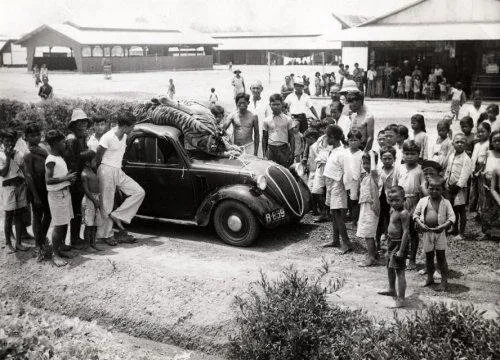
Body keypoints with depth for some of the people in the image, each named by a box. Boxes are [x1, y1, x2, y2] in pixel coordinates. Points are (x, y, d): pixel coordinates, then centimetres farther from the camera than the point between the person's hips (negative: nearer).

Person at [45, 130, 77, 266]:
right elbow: (48, 180, -24)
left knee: (65, 224, 15)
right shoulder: (51, 160, -17)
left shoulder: (60, 158, 11)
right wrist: (66, 178, -23)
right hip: (56, 194, -9)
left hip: (65, 192, 9)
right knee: (59, 226, -4)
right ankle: (55, 255, 3)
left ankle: (61, 249, 27)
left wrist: (70, 177, 5)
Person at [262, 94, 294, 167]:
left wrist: (292, 152, -2)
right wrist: (264, 153, 6)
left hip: (284, 149, -1)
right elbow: (264, 138, 11)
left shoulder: (287, 119, 4)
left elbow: (291, 137, 5)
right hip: (271, 149, 1)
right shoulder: (267, 121, 7)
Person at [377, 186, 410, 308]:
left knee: (399, 271, -8)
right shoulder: (393, 210, 8)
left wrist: (401, 250, -25)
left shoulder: (403, 213, -21)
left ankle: (401, 299, -5)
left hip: (399, 243, -10)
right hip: (391, 241, 10)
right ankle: (392, 290, 45)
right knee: (390, 267, 24)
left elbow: (406, 232, -23)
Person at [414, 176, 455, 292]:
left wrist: (443, 226, -18)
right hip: (426, 232, 2)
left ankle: (444, 281, 9)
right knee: (428, 256, 12)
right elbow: (415, 214, 6)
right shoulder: (423, 201, 3)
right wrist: (420, 224, -10)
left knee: (441, 256, 0)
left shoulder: (445, 203, -2)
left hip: (439, 232, -2)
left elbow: (451, 217, -5)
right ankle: (430, 278, 28)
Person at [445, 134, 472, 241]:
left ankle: (461, 233, 8)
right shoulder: (451, 156, 9)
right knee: (453, 210, 16)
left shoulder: (466, 159, -14)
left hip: (460, 189, -7)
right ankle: (455, 229, 30)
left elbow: (464, 176, -18)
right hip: (450, 188, 7)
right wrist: (447, 183, 4)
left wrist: (457, 186, -17)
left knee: (462, 211, 1)